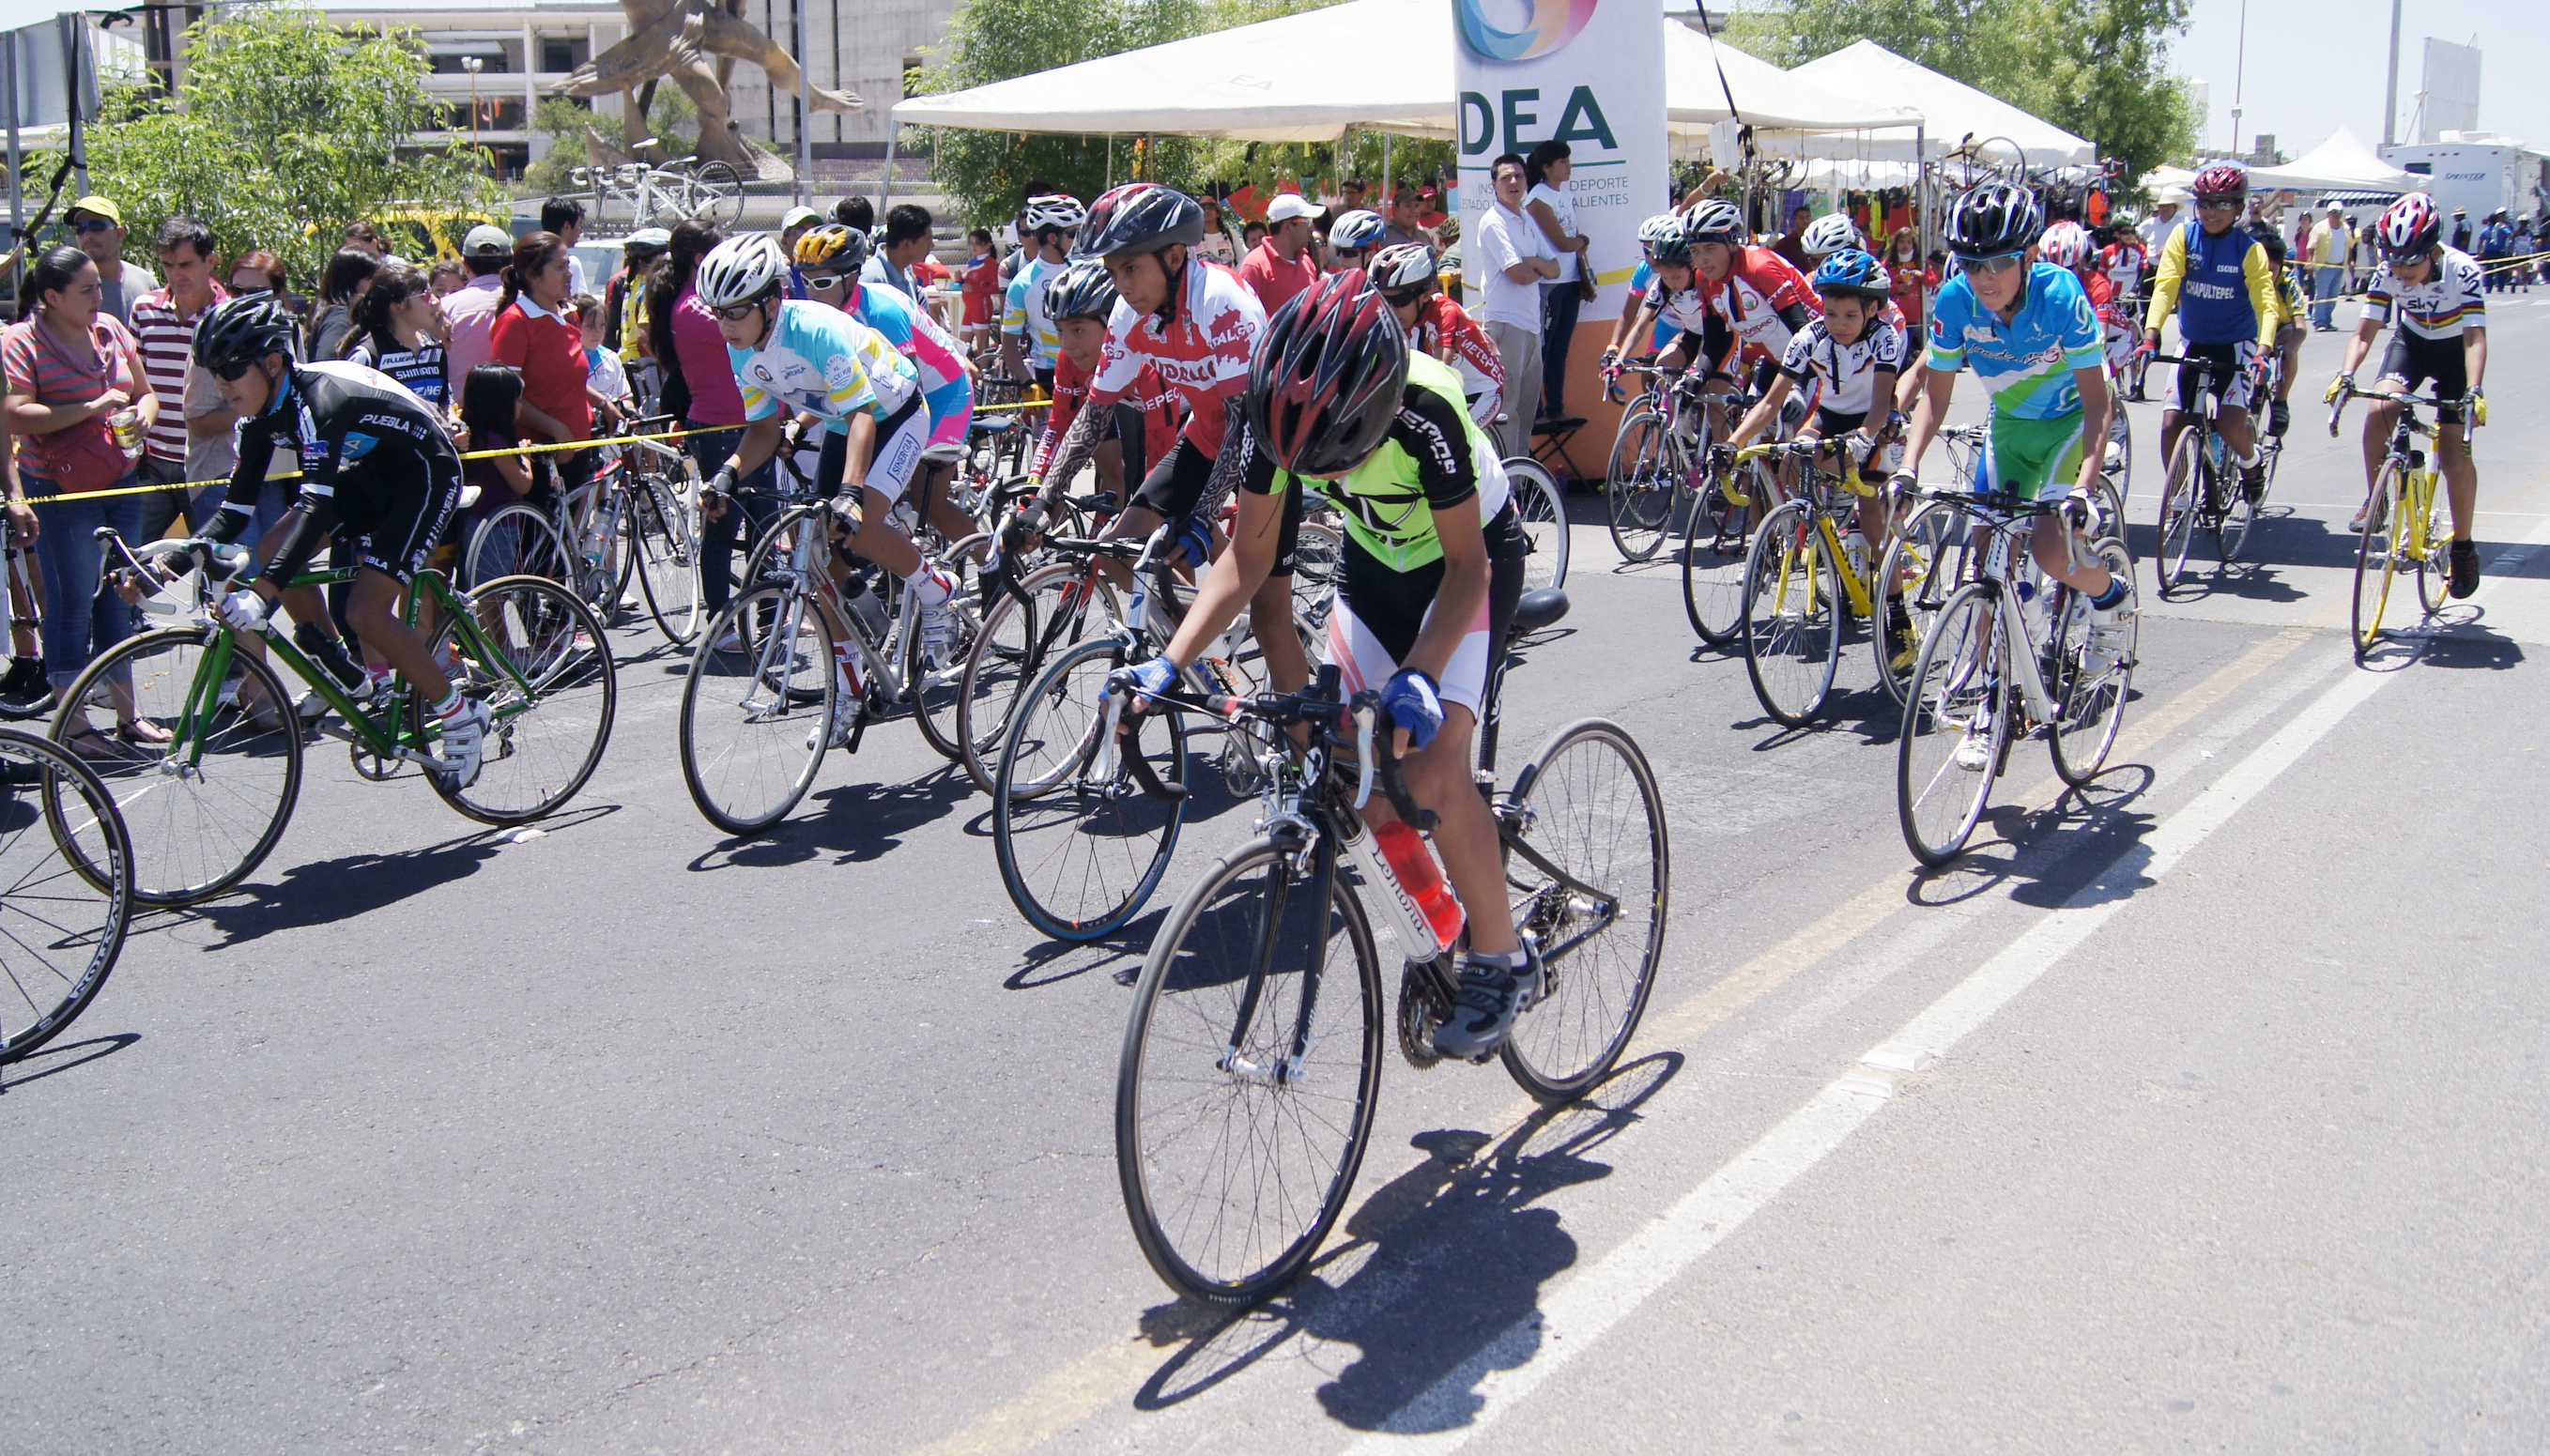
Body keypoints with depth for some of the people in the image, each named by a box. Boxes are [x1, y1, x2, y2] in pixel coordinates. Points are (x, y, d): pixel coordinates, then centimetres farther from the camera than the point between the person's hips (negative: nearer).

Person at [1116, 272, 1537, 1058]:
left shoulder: (1424, 411, -37)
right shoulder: (1280, 408, -24)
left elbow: (1467, 564, -27)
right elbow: (1251, 555, -15)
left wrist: (1420, 675, -42)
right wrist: (1170, 660, -26)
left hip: (1468, 563, -5)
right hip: (1375, 565, 5)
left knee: (1433, 771, -21)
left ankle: (1503, 961, -3)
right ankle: (1458, 928, 18)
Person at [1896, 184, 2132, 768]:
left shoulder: (2060, 294, -28)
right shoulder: (1956, 301, -19)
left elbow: (2097, 400, -26)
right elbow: (1936, 395, -9)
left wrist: (2085, 481, -38)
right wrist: (1908, 467, -24)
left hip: (2069, 422, -4)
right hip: (2009, 425, 4)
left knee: (2050, 550, -23)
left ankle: (2111, 593, 13)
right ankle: (1991, 706, 5)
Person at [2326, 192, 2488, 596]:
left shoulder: (2463, 270, -30)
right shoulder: (2387, 273, -22)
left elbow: (2475, 337, -34)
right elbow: (2365, 332, -21)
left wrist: (2474, 391, -48)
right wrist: (2346, 375, -39)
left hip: (2454, 350, -3)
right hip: (2411, 341, 3)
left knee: (2454, 454, -9)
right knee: (2379, 410, -27)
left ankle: (2463, 546, 6)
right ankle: (2375, 501, -7)